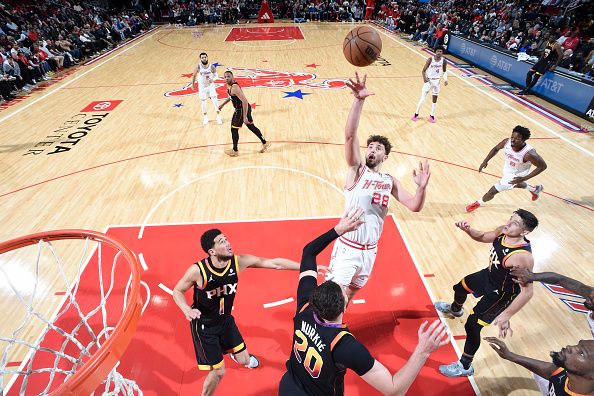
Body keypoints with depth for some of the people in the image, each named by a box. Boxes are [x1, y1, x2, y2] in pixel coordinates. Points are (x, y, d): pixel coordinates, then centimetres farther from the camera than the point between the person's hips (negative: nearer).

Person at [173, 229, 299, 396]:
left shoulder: (239, 262, -22)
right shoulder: (197, 270, -30)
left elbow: (275, 263, -20)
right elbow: (177, 291, -11)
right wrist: (188, 310, -31)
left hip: (226, 320, 4)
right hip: (204, 325, -4)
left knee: (244, 360, 17)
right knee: (218, 372, 2)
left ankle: (235, 353, 56)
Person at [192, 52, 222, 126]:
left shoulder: (212, 67, -15)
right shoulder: (198, 67, -17)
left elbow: (216, 75, -3)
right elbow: (194, 75, -2)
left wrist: (213, 79, -26)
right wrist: (193, 84, 6)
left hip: (210, 86, 0)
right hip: (202, 87, 0)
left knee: (215, 100, -4)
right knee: (203, 102, 8)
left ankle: (218, 117, 12)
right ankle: (205, 117, 27)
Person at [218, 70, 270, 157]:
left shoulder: (234, 88, -26)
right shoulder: (229, 85, 4)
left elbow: (245, 101, -30)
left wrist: (245, 117, -31)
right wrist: (223, 104, 28)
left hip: (241, 110, -10)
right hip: (245, 108, 10)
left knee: (234, 129, 4)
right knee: (251, 127, 19)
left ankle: (235, 151, 19)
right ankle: (265, 143, 29)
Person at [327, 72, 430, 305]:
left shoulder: (390, 181, 7)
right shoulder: (357, 169, -5)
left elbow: (414, 207, 2)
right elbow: (350, 136, -21)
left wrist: (422, 187, -19)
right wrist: (359, 100, -33)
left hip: (370, 250, 5)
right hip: (347, 247, -4)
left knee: (351, 293, 21)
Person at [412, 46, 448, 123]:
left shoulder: (443, 61, -5)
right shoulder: (430, 59, -13)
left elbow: (444, 71, 10)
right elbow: (424, 70, -11)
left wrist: (445, 79, -7)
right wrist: (424, 77, -30)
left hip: (437, 81, 3)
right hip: (428, 80, -3)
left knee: (435, 99, 8)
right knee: (423, 99, -4)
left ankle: (432, 116, 20)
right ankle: (416, 114, 13)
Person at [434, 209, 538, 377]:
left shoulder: (522, 257, -39)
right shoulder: (502, 231, -18)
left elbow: (527, 292, -35)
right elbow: (483, 237, 2)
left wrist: (506, 316, -38)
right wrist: (468, 229, -19)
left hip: (501, 293, -8)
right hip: (489, 275, 8)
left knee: (472, 326, -4)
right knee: (460, 287, 30)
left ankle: (465, 367, 19)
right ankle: (455, 309, 67)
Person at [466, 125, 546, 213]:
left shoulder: (528, 153, -39)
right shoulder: (507, 142, -26)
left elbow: (543, 166, -26)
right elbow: (496, 149, -4)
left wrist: (523, 179, -31)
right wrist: (485, 161, -13)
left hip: (516, 175, -6)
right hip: (507, 169, 6)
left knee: (493, 191, -4)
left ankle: (478, 203, 24)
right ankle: (535, 189, 63)